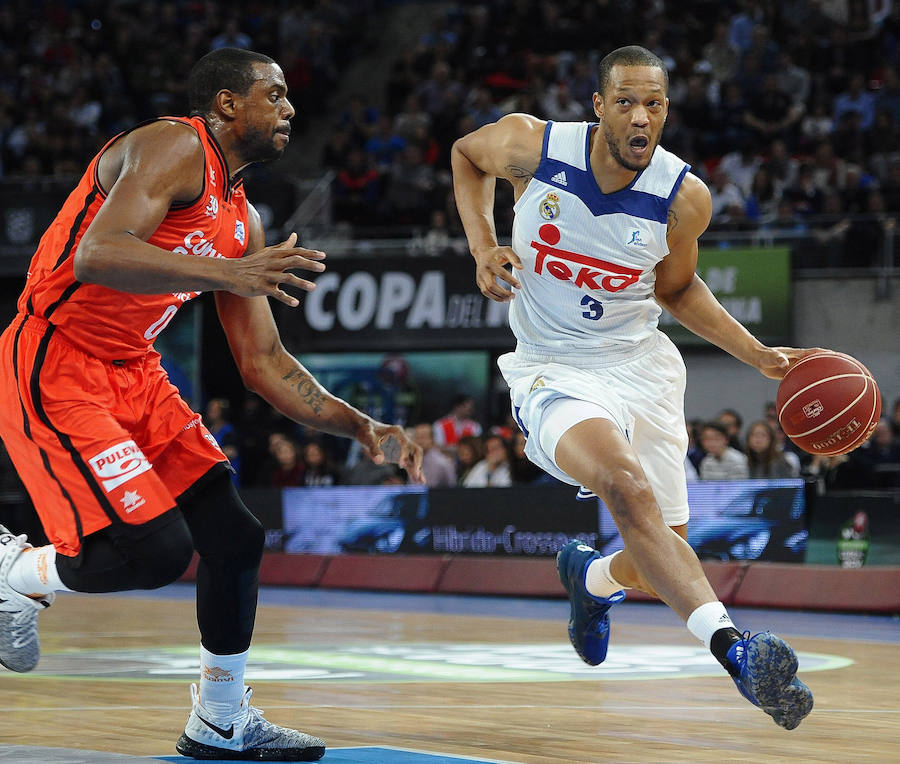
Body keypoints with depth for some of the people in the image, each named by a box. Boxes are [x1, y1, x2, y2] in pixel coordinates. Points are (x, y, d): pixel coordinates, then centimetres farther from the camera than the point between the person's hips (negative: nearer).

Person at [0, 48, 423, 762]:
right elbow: (96, 255, -29)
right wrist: (226, 273, -37)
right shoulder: (175, 148, -13)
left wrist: (361, 427, 7)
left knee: (236, 538, 5)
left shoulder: (242, 222, 13)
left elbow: (263, 361, 17)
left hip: (134, 373, 9)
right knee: (155, 548, -20)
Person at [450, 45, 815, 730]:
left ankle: (592, 575, 44)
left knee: (665, 556, 7)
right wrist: (482, 247, -4)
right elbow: (467, 154, 10)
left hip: (642, 365, 3)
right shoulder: (532, 146, -14)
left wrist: (761, 357, 1)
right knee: (624, 483, -34)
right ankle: (732, 648, -43)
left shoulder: (684, 198, -10)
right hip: (554, 372, -3)